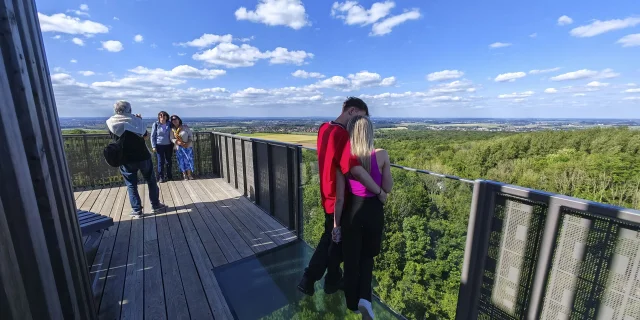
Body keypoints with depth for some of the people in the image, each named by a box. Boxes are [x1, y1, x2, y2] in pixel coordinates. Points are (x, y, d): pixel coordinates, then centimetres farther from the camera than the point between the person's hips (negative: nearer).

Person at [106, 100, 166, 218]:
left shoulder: (111, 123, -3)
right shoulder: (136, 120, -6)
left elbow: (115, 138, 13)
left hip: (126, 160, 1)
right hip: (143, 157, 0)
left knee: (131, 185, 10)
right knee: (151, 181, 13)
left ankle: (137, 210, 12)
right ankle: (156, 205, 18)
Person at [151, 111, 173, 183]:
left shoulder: (169, 124, 3)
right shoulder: (155, 124, -2)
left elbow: (172, 134, 10)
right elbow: (153, 136, 0)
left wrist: (172, 145, 5)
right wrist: (154, 146, -5)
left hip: (168, 145, 2)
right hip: (159, 146, -2)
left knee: (168, 161, 8)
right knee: (161, 162, -1)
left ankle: (168, 176, 20)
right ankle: (160, 177, 9)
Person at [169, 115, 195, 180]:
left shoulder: (185, 127, 1)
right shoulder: (172, 130, 5)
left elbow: (190, 135, 1)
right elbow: (172, 139, -1)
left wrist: (188, 142, -14)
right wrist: (178, 142, -18)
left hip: (188, 147, -1)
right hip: (179, 148, 1)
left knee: (188, 160, -4)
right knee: (181, 161, 3)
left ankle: (189, 175, 3)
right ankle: (184, 175, 10)